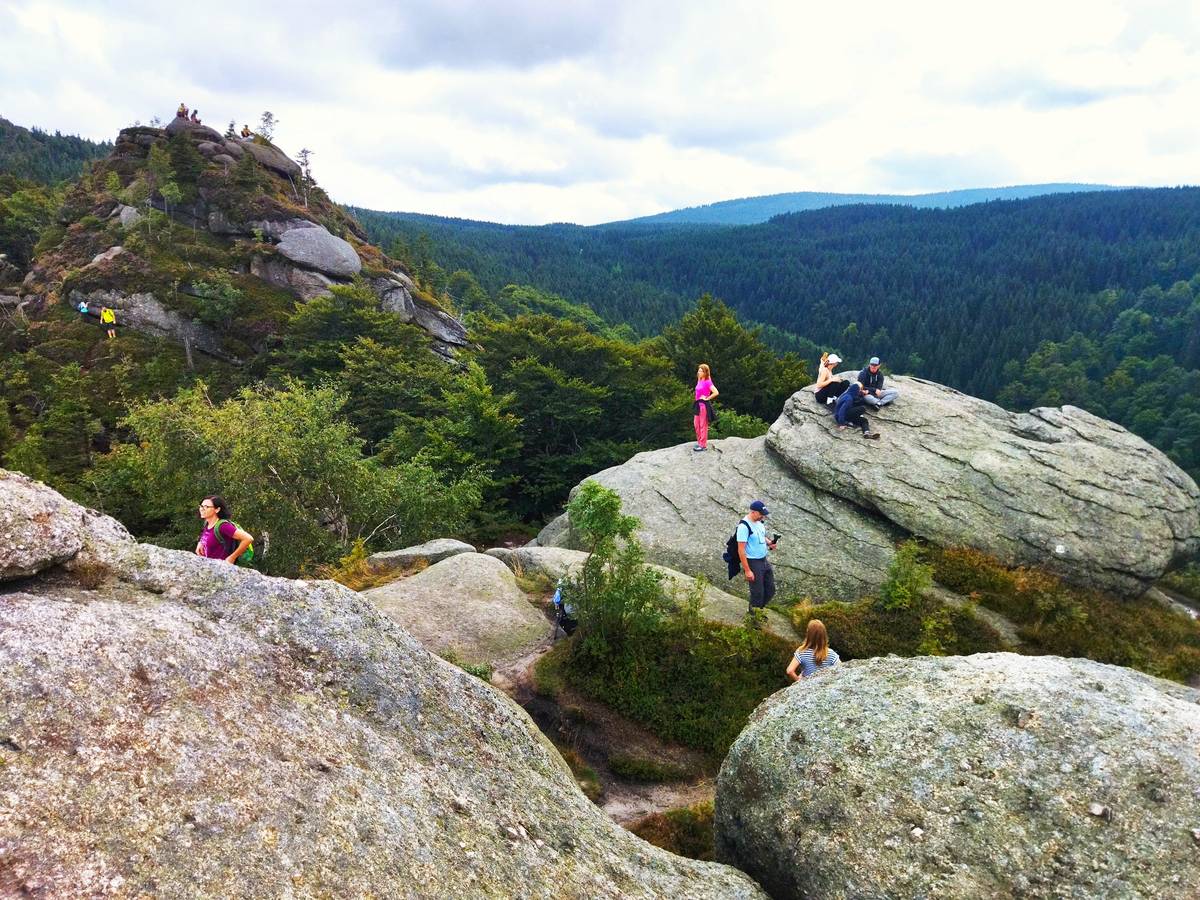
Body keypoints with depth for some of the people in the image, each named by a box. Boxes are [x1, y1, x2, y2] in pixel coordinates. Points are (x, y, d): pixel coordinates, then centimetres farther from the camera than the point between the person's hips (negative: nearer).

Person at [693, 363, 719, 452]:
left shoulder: (707, 382, -14)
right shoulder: (699, 381, 9)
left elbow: (716, 392, -24)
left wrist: (707, 398, -16)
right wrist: (697, 400, 13)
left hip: (704, 405, -9)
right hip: (698, 404, 9)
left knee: (703, 425, -1)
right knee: (696, 424, 13)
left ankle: (703, 445, 6)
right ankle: (699, 442, 25)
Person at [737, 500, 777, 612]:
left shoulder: (759, 522, 5)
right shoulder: (744, 526, -21)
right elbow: (741, 550, -21)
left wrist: (769, 543, 0)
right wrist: (747, 570, -22)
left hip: (764, 561, 9)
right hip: (753, 563, -8)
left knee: (770, 590, 15)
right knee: (757, 593, 1)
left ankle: (758, 610, 34)